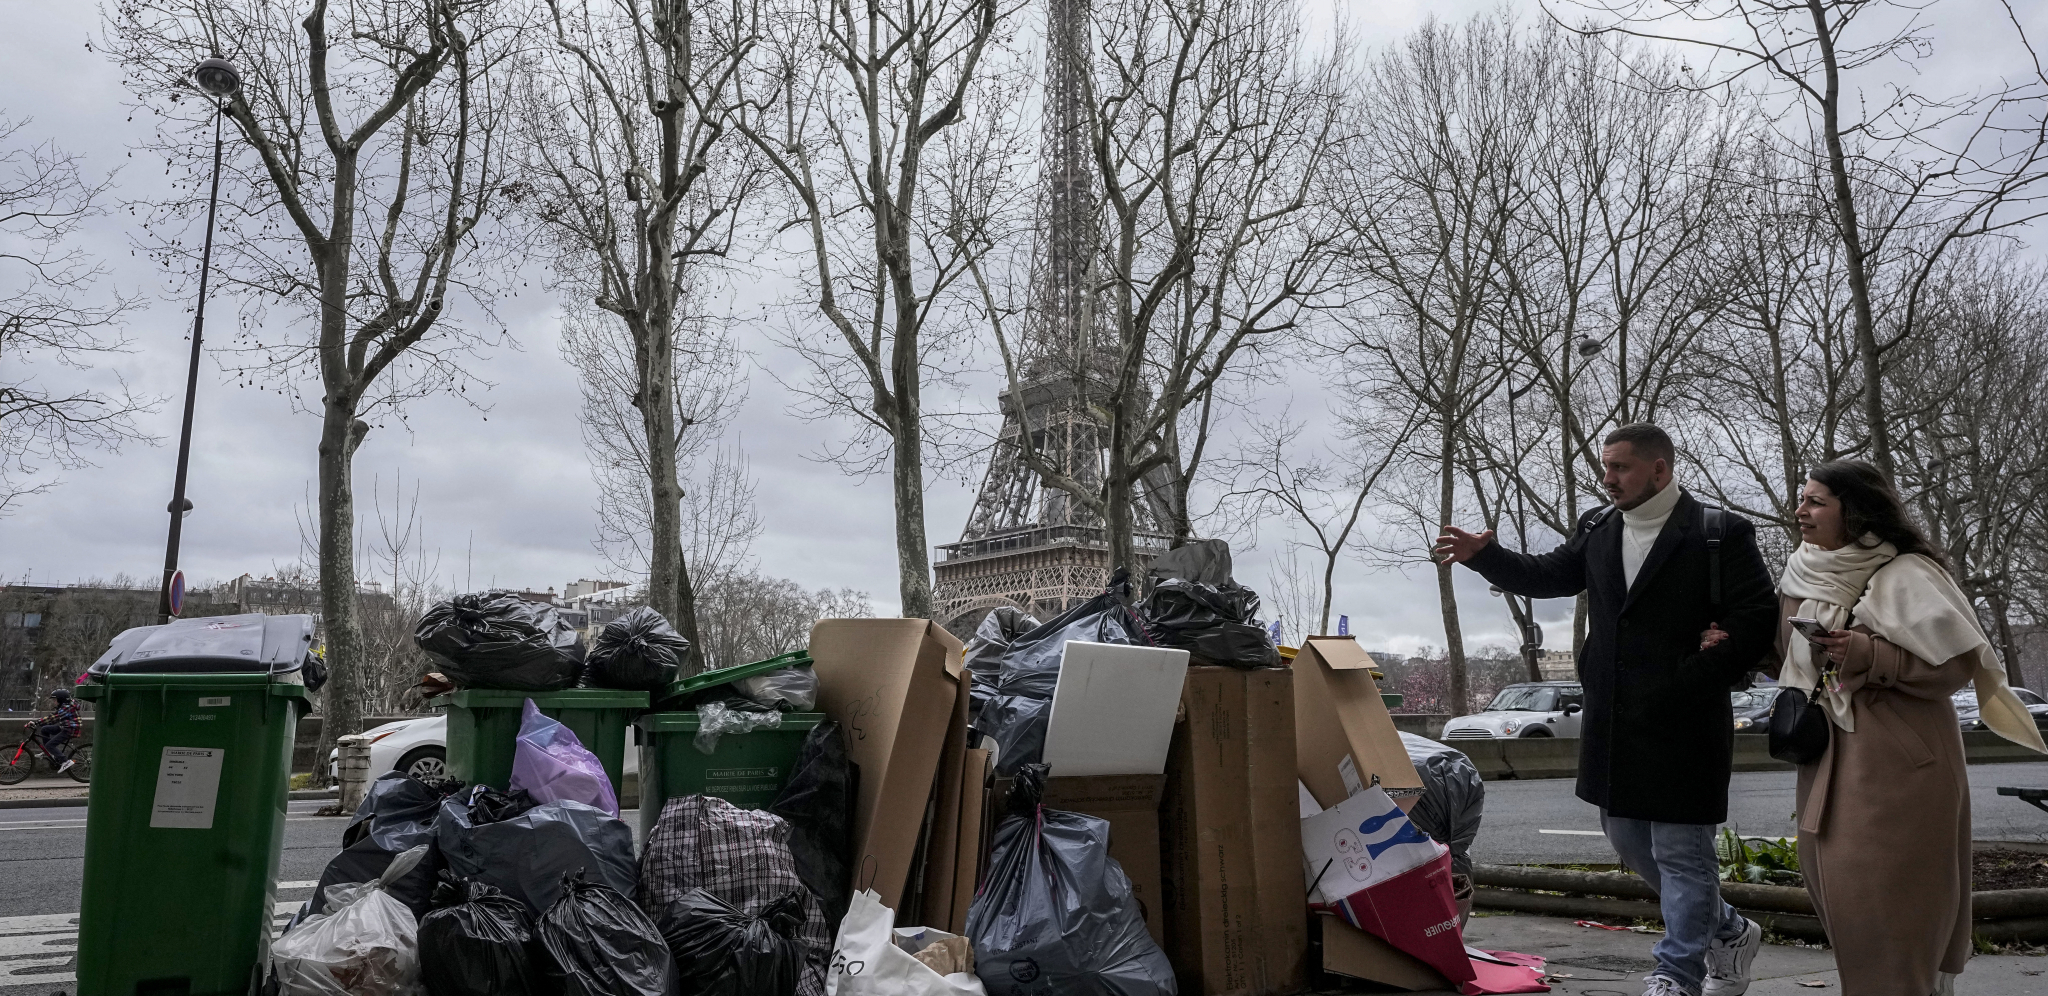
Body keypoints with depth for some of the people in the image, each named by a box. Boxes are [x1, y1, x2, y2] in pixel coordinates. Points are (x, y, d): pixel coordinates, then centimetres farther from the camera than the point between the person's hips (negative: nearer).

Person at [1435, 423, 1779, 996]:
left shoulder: (1721, 534, -9)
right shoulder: (1598, 529, 9)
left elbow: (1756, 623, -13)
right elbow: (1549, 577, 14)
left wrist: (1682, 685, -18)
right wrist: (1482, 555, -3)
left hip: (1683, 727, -7)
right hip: (1613, 724, 7)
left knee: (1681, 853, 0)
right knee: (1628, 841, 18)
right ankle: (1728, 933, 38)